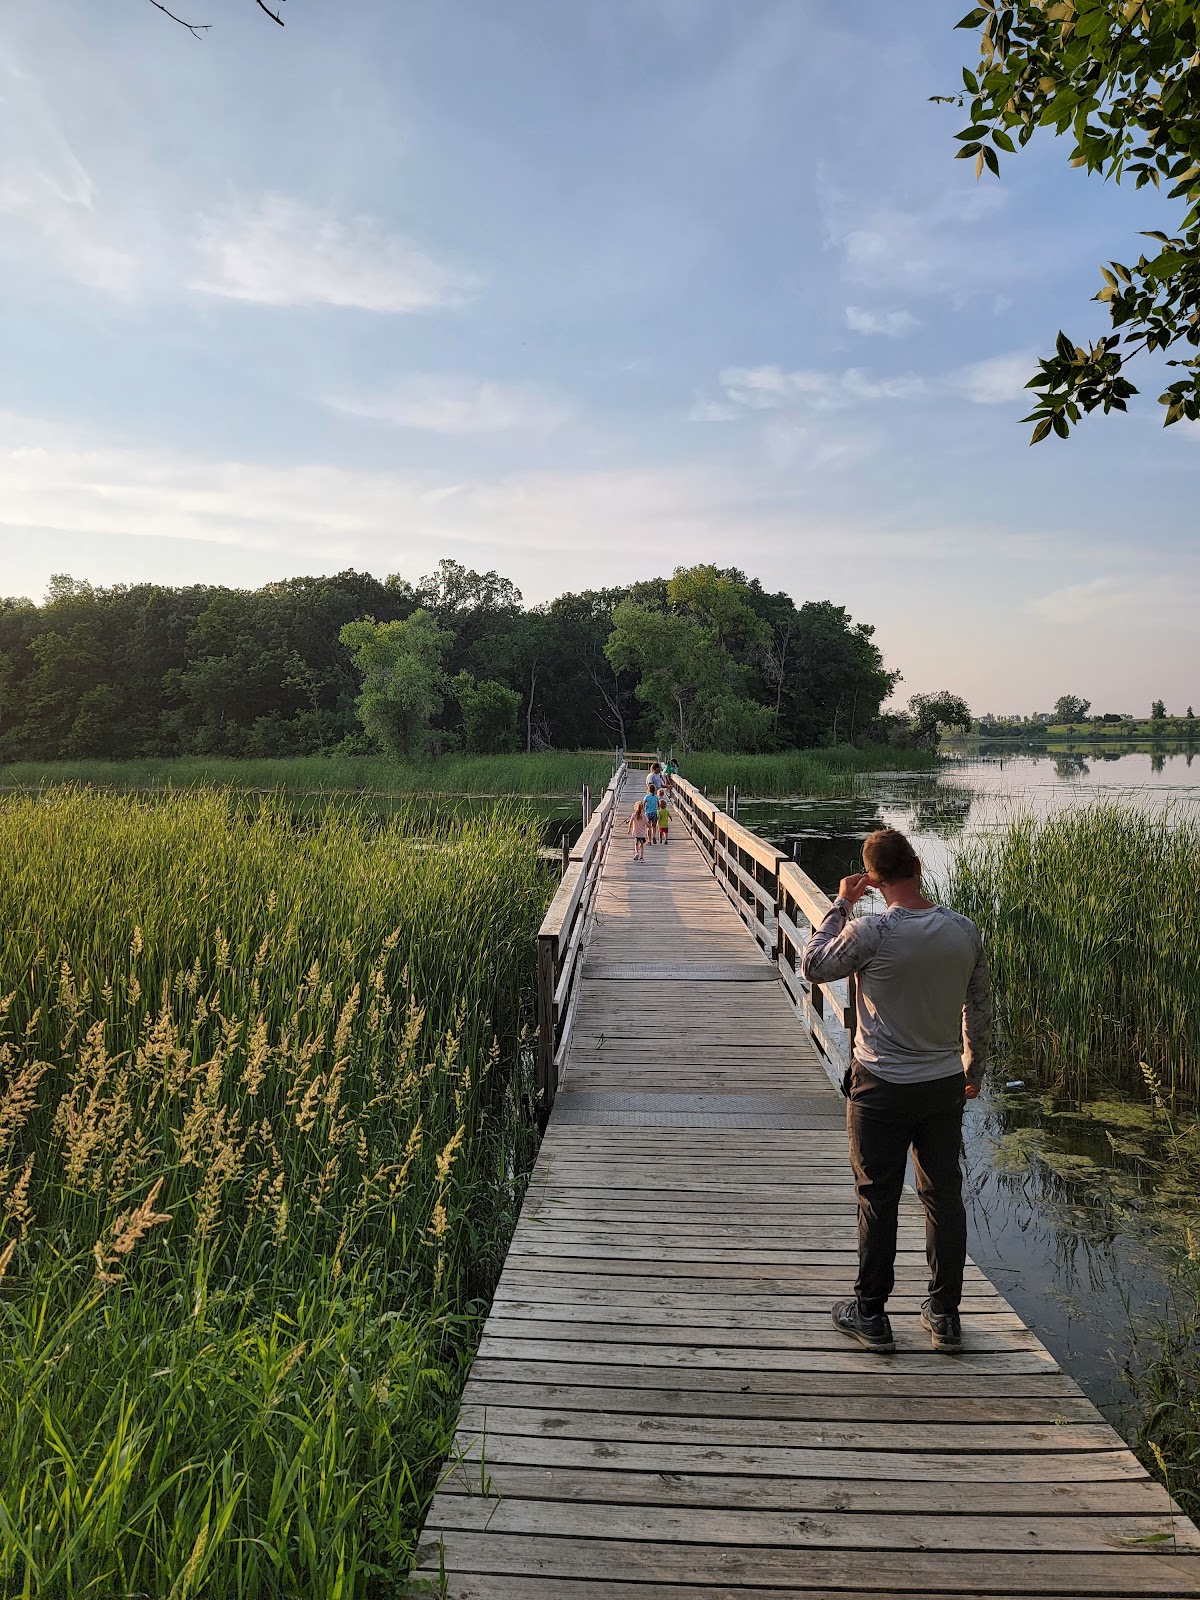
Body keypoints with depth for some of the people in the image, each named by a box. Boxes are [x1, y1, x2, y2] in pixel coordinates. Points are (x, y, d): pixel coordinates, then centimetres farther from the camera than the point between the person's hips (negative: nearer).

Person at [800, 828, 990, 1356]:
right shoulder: (965, 931, -7)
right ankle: (945, 1317, 28)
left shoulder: (869, 932, -21)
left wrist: (840, 905, 2)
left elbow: (813, 966, -4)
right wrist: (973, 1070, 20)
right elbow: (979, 1010, 5)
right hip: (945, 1085, 4)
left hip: (882, 1089, -4)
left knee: (878, 1201, 9)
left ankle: (870, 1315, 23)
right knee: (944, 1197, 15)